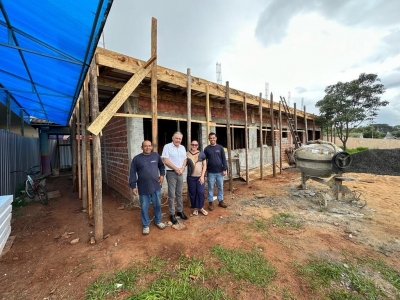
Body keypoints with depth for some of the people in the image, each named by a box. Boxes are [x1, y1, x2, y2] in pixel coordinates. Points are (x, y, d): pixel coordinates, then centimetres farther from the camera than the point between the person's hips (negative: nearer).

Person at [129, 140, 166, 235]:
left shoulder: (156, 156, 0)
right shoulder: (136, 158, -5)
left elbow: (161, 166, 17)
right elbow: (132, 173, -3)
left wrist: (162, 175, 4)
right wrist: (133, 186, -7)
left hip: (156, 186, 2)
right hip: (143, 188, -2)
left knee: (157, 205, 16)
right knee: (144, 207, 11)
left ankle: (158, 221, 39)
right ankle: (146, 225, 32)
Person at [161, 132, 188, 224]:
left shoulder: (182, 148, 10)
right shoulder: (167, 147, -8)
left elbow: (185, 160, 13)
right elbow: (166, 161, -15)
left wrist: (182, 168, -5)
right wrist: (176, 168, -13)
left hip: (180, 173, 5)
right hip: (171, 173, -5)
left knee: (179, 194, 15)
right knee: (172, 195, 2)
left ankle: (180, 211, 29)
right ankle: (172, 214, 15)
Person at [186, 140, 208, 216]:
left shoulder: (201, 154, 0)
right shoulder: (186, 154, 0)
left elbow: (204, 165, 1)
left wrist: (202, 176, -6)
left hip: (200, 177, 0)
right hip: (191, 177, 1)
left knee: (201, 192, -1)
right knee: (192, 193, 8)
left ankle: (200, 207, 21)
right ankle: (195, 208, 25)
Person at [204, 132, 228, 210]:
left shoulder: (220, 147, 2)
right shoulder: (207, 149, 0)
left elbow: (224, 159, 1)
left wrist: (224, 169, -4)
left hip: (219, 171, 1)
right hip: (210, 172, -1)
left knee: (220, 187, 12)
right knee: (210, 188, 7)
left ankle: (221, 201, 27)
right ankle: (210, 203, 19)